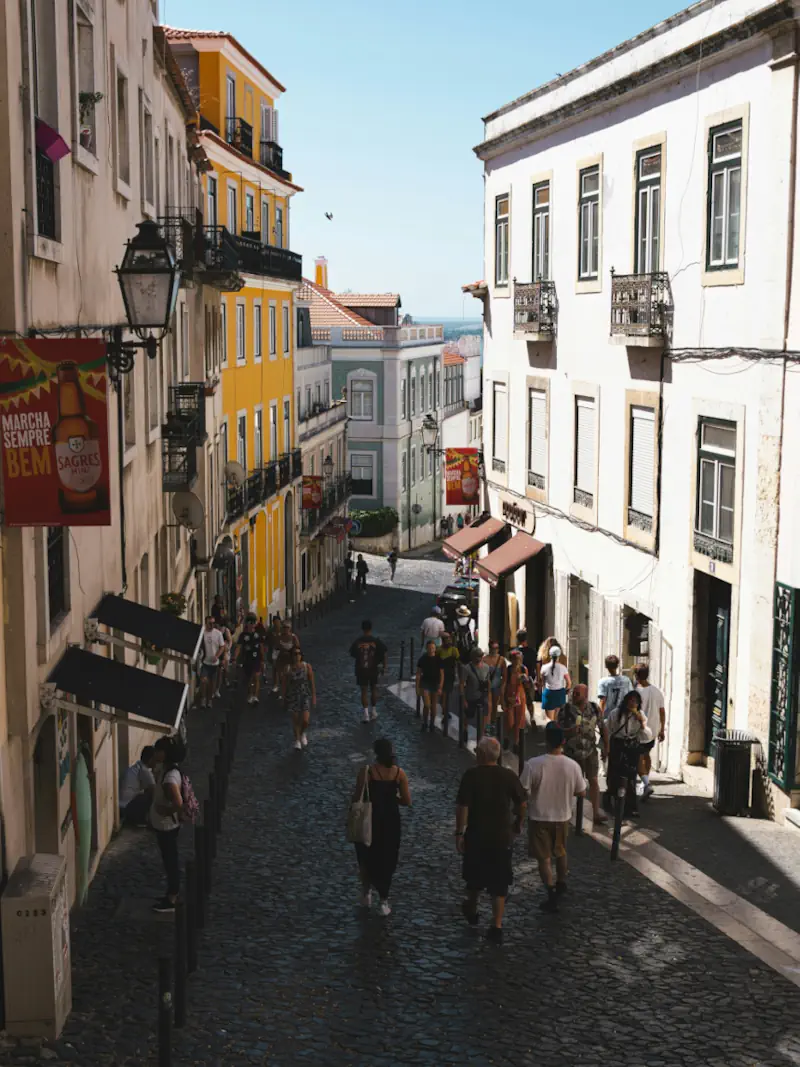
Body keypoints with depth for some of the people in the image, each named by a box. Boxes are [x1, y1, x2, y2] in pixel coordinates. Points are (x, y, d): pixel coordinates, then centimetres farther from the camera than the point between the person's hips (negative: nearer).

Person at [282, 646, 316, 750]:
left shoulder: (307, 667, -9)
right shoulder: (287, 669, -9)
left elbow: (312, 683, -3)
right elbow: (283, 685, -1)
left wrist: (314, 697, -2)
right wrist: (284, 699, 2)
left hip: (305, 696, 0)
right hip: (293, 697, 1)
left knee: (305, 720, -9)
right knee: (295, 720, 8)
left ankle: (303, 733, 25)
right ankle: (297, 740, 31)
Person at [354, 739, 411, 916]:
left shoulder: (366, 772, -16)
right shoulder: (399, 773, -9)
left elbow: (356, 798, -12)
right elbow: (407, 802, -6)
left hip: (370, 820, -2)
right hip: (390, 821, 2)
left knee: (367, 857, 23)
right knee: (387, 860, 16)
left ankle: (367, 892, 29)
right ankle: (384, 901, 18)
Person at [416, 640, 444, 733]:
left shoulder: (438, 659, -3)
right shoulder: (422, 659, -4)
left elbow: (442, 674, -1)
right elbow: (418, 674, 1)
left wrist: (440, 687, -8)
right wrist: (417, 687, -2)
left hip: (435, 684, 1)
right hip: (425, 684, -1)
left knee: (433, 706, 8)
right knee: (427, 705, -11)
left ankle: (431, 724, 21)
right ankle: (424, 723, 9)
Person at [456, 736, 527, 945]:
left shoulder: (472, 775, -13)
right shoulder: (509, 776, -4)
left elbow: (462, 806, -16)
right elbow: (521, 804, 2)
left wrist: (459, 833, -9)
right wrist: (518, 823, 20)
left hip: (476, 836, -1)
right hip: (502, 837, 1)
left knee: (474, 876, 20)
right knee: (499, 882, 6)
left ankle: (471, 911, 42)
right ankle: (497, 927, 2)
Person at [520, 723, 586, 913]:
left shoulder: (533, 764, -22)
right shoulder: (572, 766, -14)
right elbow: (581, 792, -2)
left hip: (539, 818, -3)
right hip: (562, 817, 3)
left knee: (544, 858, 8)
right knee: (561, 852, 26)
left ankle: (552, 896, 3)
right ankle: (561, 883, 44)